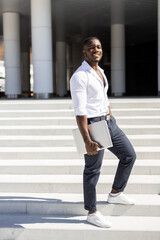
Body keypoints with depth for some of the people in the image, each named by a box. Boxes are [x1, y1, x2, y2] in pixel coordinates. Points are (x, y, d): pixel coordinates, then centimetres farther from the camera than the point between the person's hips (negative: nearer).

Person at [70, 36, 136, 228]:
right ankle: (92, 213, 18)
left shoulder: (99, 72, 12)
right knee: (93, 170, 2)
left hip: (109, 122, 9)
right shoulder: (79, 76, -16)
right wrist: (87, 141, -26)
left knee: (129, 155, 16)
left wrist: (111, 122, 22)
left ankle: (115, 194, 34)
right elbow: (79, 111, -22)